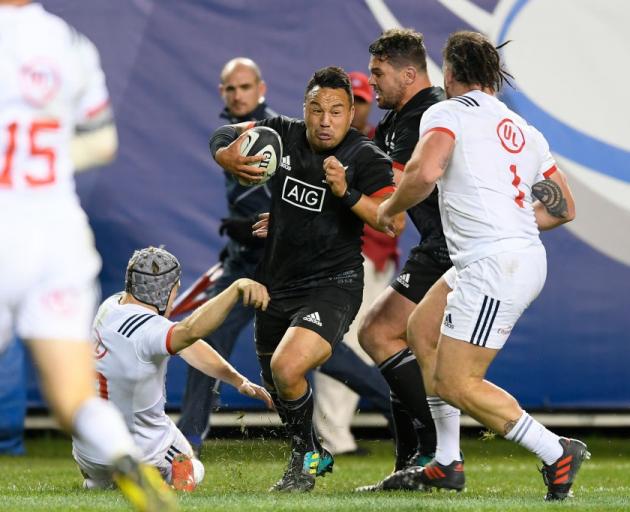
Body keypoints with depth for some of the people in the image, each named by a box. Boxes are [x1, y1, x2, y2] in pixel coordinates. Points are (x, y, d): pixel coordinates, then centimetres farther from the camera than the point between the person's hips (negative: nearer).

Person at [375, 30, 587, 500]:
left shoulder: (445, 114, -4)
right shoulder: (523, 129, 17)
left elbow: (424, 171, -24)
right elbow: (565, 208, 18)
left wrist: (390, 208, -5)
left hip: (493, 265, -9)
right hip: (527, 253, 9)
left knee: (456, 384, -4)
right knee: (423, 329, 22)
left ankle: (557, 453, -5)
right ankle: (448, 465, 22)